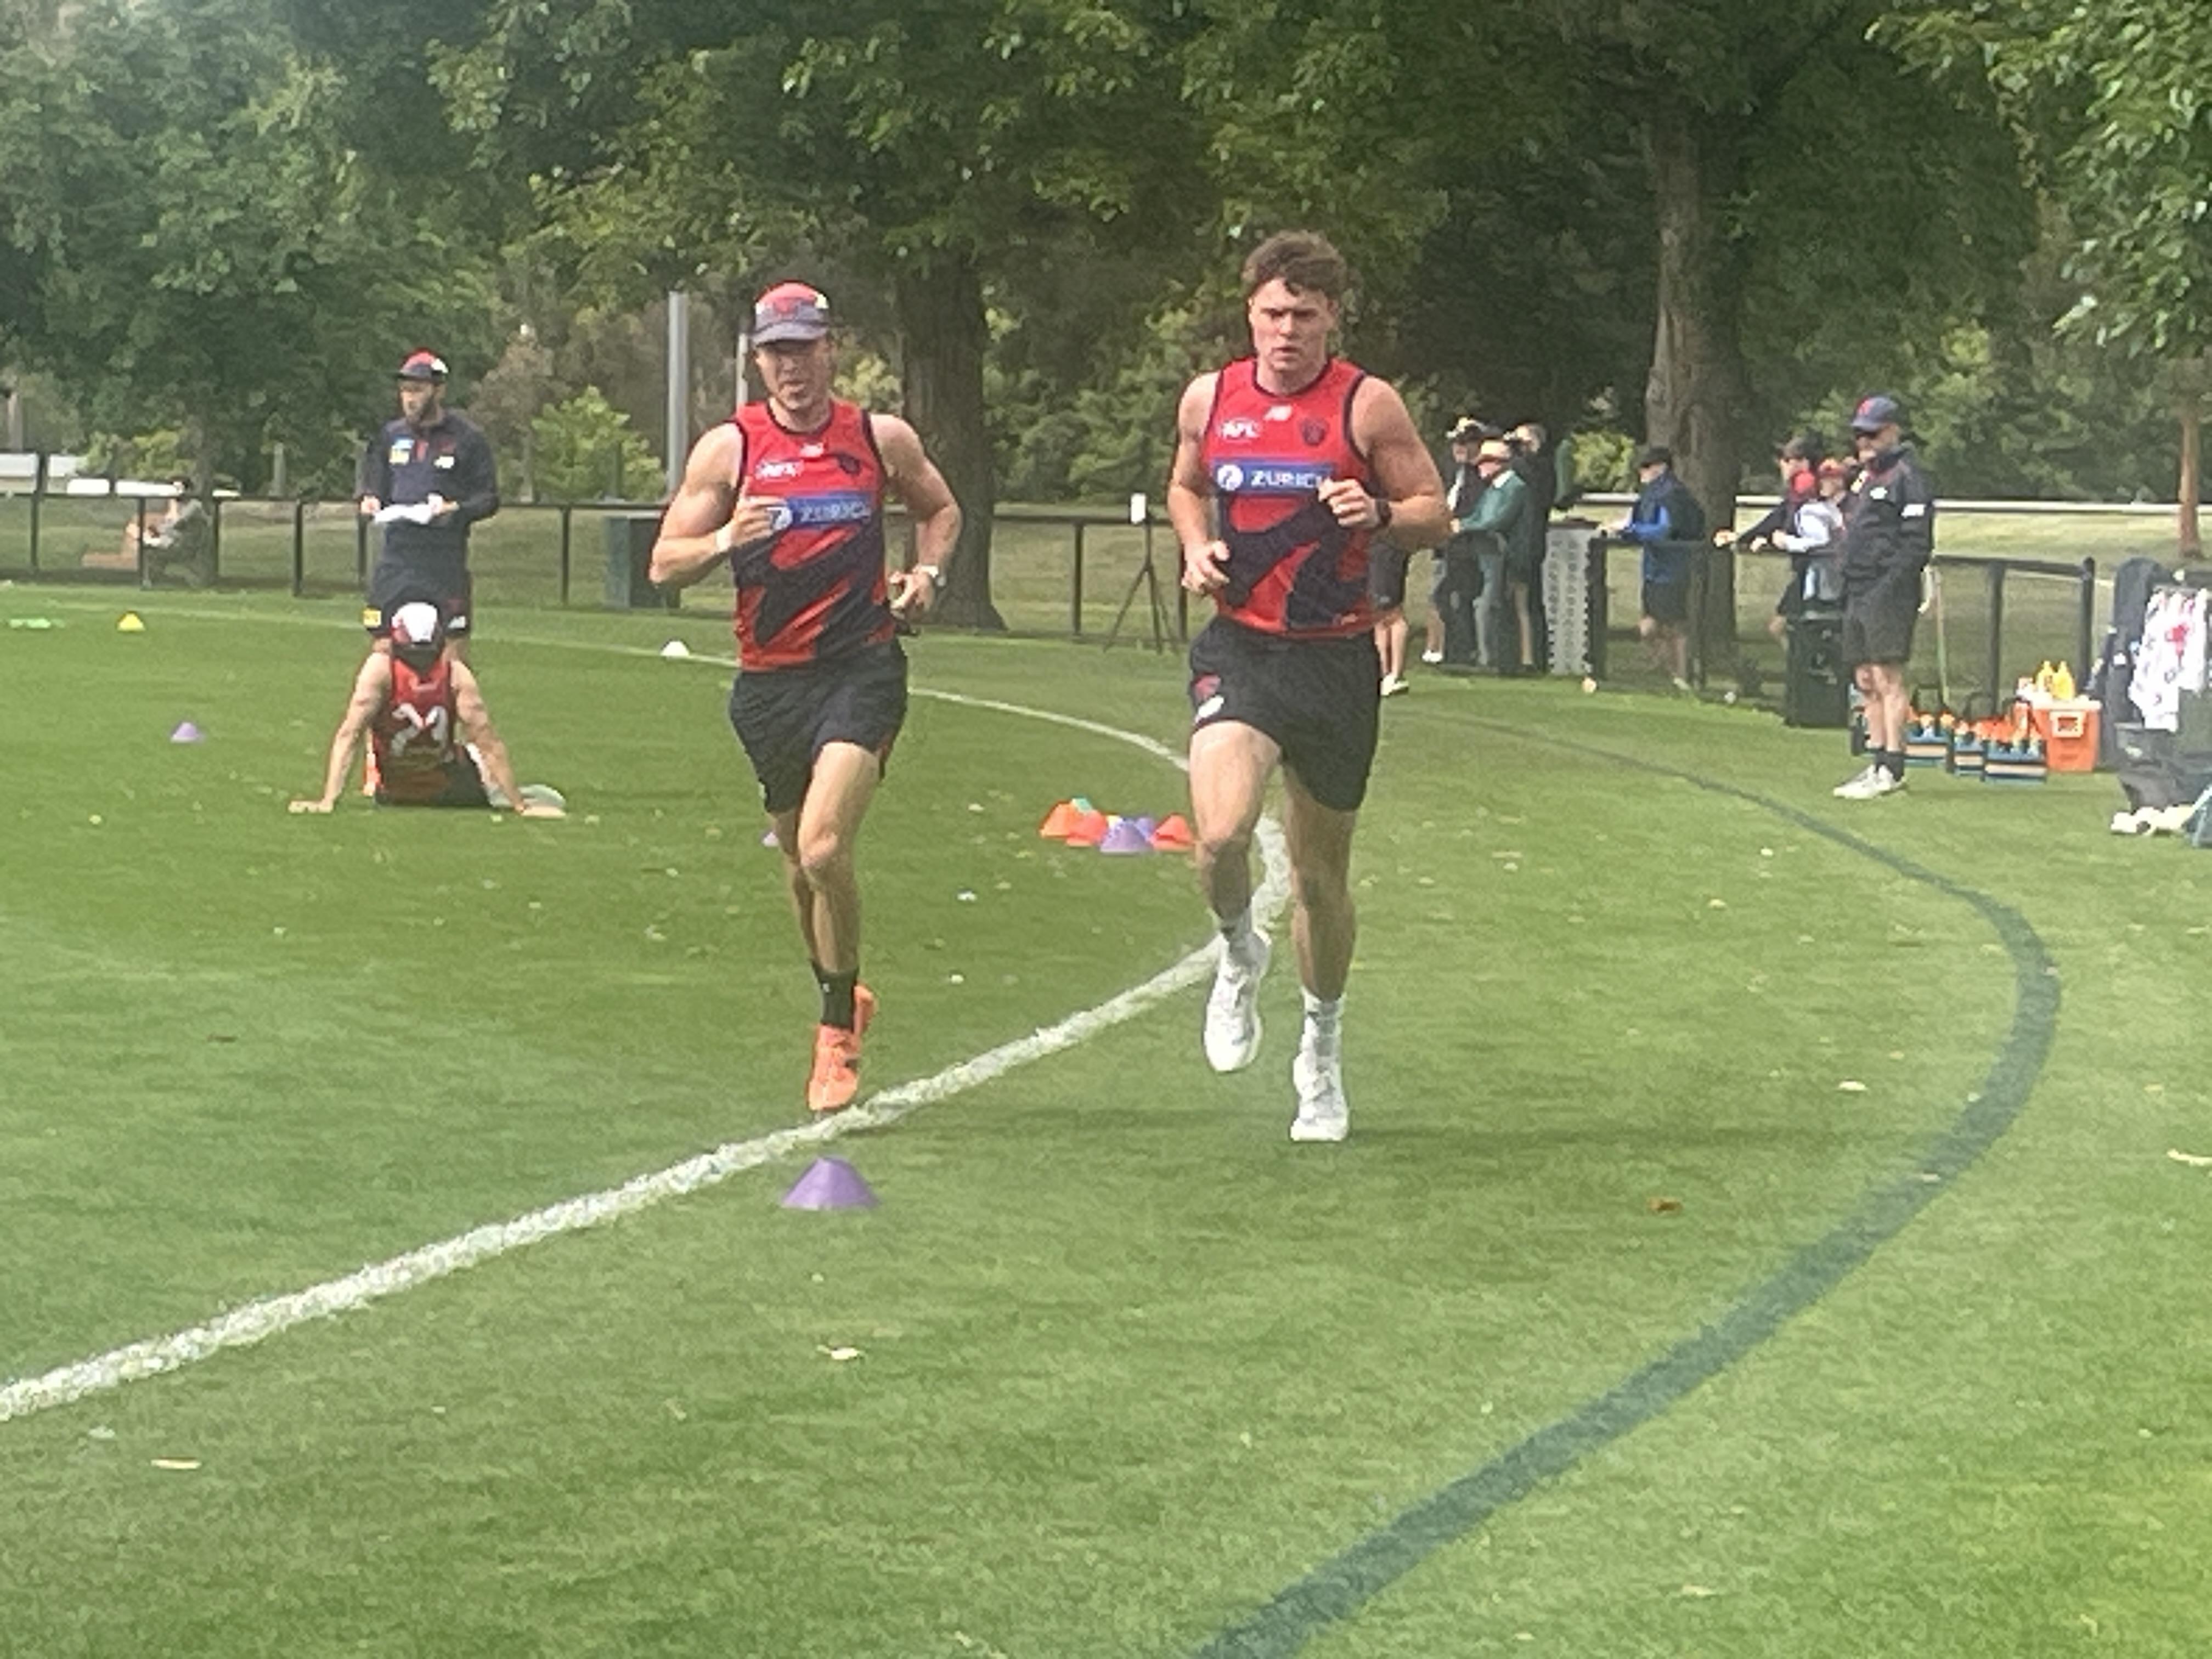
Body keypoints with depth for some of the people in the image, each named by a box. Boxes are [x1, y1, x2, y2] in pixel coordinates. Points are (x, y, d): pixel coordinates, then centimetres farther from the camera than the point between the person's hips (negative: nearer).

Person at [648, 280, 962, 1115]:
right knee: (800, 866, 13)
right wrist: (726, 540, -19)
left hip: (862, 668, -2)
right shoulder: (728, 448, 1)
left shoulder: (882, 439, 3)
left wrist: (926, 571, 3)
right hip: (769, 679, 2)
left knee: (823, 849, -20)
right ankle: (844, 999, 39)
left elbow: (940, 509, 22)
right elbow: (665, 563, 1)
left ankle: (837, 1029, -2)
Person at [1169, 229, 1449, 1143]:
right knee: (1220, 834, -25)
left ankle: (1322, 1047, 33)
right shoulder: (1209, 399, 4)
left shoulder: (1367, 405, -4)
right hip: (1239, 647, 1)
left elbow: (1436, 512, 1)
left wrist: (1381, 514, -21)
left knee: (1321, 873, 11)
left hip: (1336, 656, -1)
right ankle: (1238, 953, 10)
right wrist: (1195, 546, 2)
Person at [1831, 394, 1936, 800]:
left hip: (1888, 595, -9)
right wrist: (1849, 585, 16)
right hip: (1859, 595, 9)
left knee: (1887, 678, -9)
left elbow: (1917, 544, -15)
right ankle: (1877, 762, 17)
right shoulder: (1866, 477, 20)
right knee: (1866, 681, 11)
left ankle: (1892, 769, -9)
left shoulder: (1908, 477, -9)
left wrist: (1887, 587, -20)